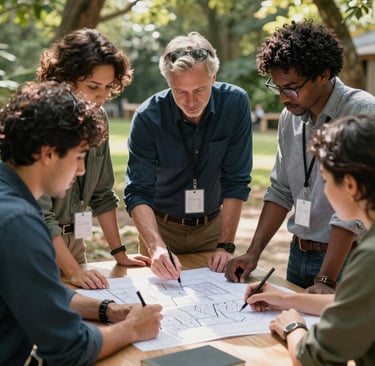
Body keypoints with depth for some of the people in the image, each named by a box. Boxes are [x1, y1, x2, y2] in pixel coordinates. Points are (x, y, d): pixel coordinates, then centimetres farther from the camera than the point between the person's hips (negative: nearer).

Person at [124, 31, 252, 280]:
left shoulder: (235, 103, -19)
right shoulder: (148, 117, -22)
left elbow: (236, 182, -16)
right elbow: (138, 193, -23)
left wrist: (226, 245, -20)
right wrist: (156, 247, -38)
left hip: (213, 225, 1)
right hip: (161, 225, -1)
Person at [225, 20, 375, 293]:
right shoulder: (290, 117, 3)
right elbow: (281, 191, 9)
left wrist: (326, 280, -25)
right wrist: (254, 252, 1)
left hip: (346, 259, -6)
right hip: (299, 254, 6)